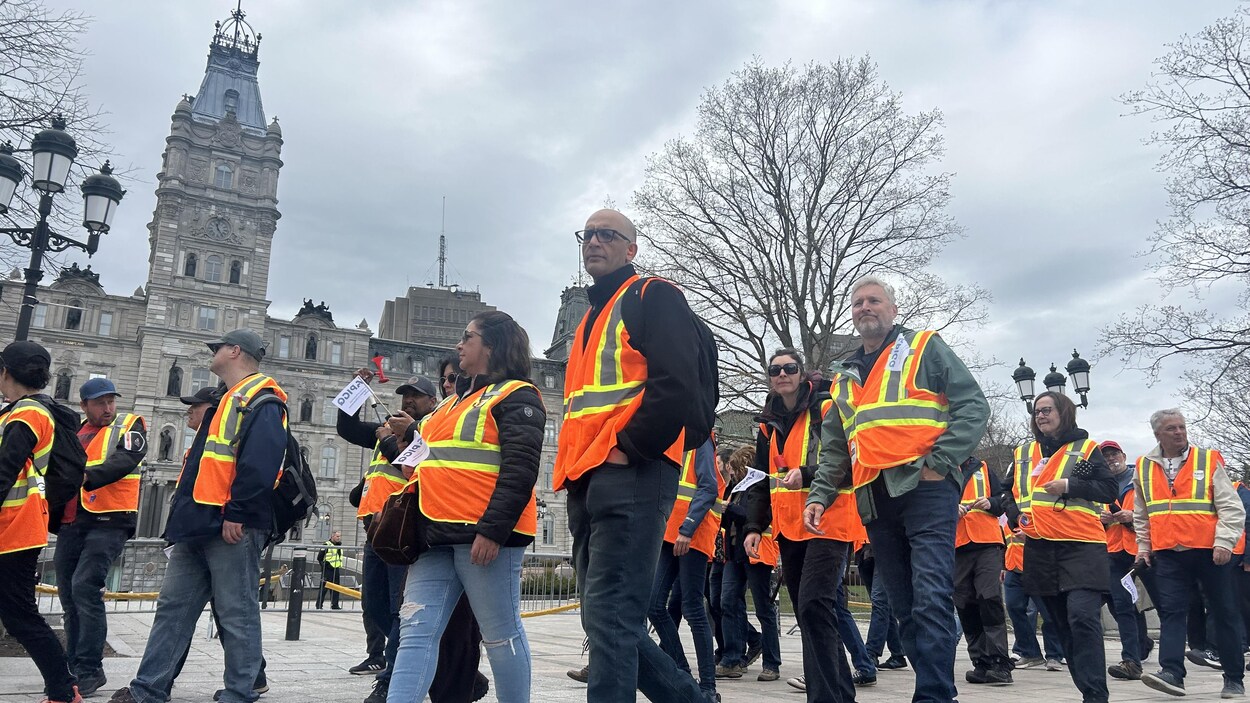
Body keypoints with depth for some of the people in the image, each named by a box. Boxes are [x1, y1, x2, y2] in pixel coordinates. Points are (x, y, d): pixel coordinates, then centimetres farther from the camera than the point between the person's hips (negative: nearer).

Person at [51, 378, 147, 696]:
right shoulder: (74, 434, 17)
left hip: (109, 522, -6)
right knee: (69, 594, 11)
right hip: (72, 523, 7)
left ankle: (90, 669, -9)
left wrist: (85, 477, -33)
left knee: (85, 587, -17)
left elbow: (122, 462, -17)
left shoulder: (129, 427, 1)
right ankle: (75, 666, 22)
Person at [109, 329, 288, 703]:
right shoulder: (227, 402, 24)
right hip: (199, 524, 11)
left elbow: (260, 462, -22)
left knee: (237, 614, -2)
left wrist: (237, 512, -25)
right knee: (173, 606, 13)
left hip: (232, 527, -11)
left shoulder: (261, 400, -9)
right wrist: (183, 514, 21)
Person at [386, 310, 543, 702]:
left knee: (501, 634, 1)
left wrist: (493, 529, -22)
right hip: (437, 533, 9)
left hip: (483, 535, -9)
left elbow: (520, 468, -15)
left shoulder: (515, 395, -4)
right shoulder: (457, 399, 24)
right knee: (416, 629, 2)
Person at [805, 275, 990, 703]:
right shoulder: (844, 378, 23)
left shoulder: (924, 348, 8)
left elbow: (973, 406, -2)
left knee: (931, 599, -13)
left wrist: (939, 462, -12)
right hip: (874, 503, 6)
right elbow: (834, 450, 22)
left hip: (924, 489, -6)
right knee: (904, 606, 9)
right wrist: (820, 495, 8)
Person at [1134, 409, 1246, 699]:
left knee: (1223, 612, 7)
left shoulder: (1209, 460, 1)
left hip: (1210, 551, -2)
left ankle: (1234, 678, 17)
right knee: (1171, 611, -5)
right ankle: (1172, 673, -10)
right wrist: (1143, 547, 13)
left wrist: (1224, 542, -14)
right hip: (1167, 554, 2)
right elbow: (1141, 515, 18)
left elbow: (1231, 507, -4)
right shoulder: (1144, 467, 9)